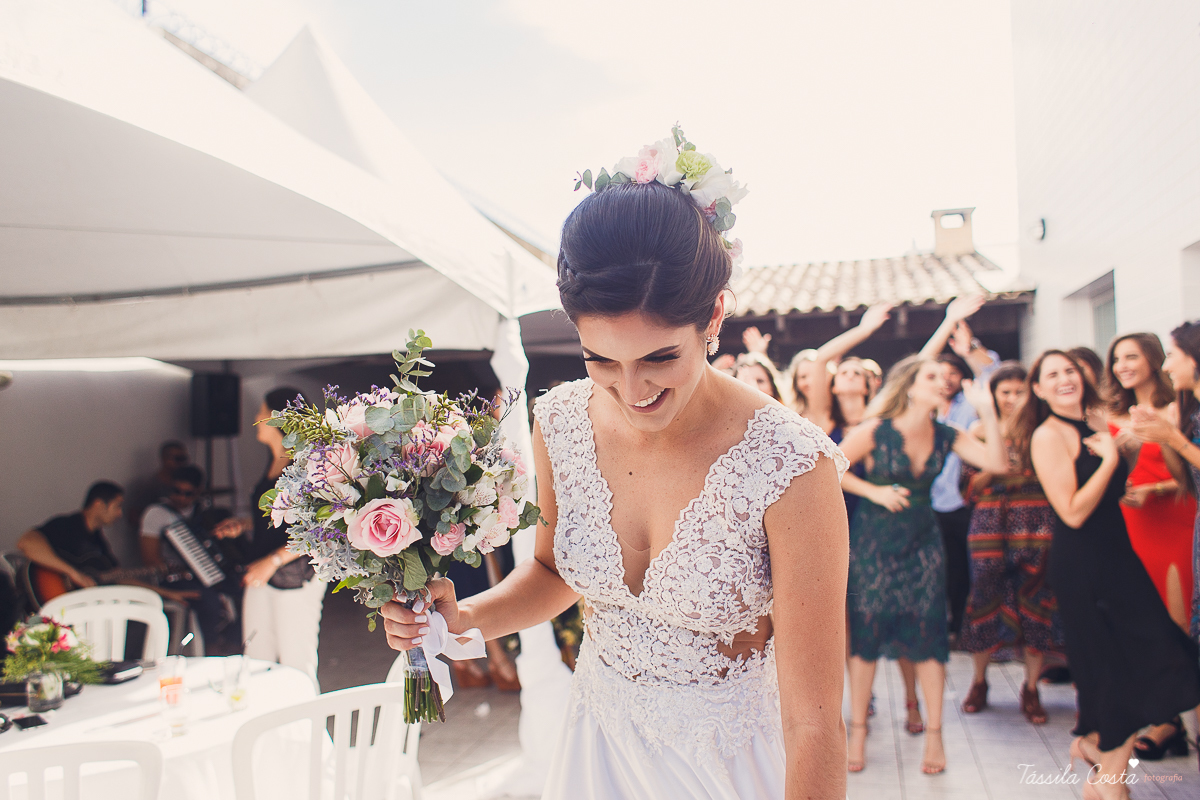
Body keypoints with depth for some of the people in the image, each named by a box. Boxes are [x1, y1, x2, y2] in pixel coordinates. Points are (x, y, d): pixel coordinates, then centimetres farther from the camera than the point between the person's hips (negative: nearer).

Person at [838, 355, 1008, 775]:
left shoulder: (945, 436, -2)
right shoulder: (876, 431, -13)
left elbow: (997, 463, -10)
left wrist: (987, 412, -16)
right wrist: (874, 491, -15)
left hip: (922, 543, 3)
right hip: (873, 543, -3)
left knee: (927, 636, 2)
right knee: (866, 634, 2)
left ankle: (934, 733, 15)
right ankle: (858, 730, 16)